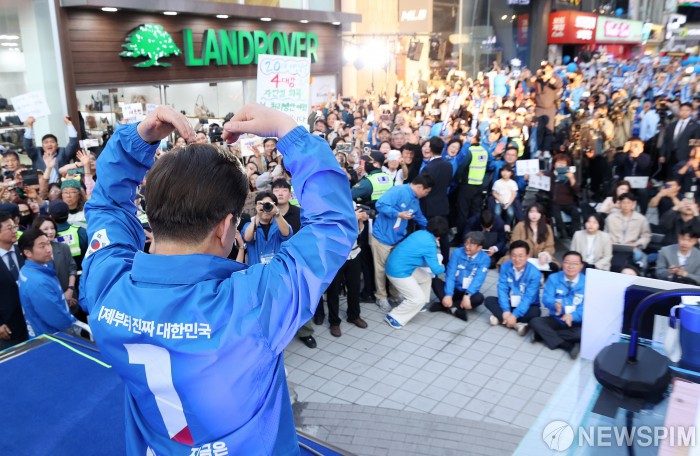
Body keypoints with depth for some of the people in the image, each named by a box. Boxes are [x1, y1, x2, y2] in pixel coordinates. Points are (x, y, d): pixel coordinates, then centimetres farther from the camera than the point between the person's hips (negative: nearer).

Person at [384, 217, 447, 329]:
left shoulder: (421, 233, 3)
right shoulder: (430, 244, -20)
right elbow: (435, 269, -13)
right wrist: (443, 268, 8)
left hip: (396, 265, 9)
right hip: (398, 272, -9)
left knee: (426, 276, 19)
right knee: (419, 298, -4)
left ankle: (419, 305, 30)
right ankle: (394, 317, 4)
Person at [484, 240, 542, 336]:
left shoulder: (534, 273, -21)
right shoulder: (505, 267, -11)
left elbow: (528, 298, -24)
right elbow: (502, 289, -14)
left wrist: (515, 315, -31)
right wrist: (506, 311, -25)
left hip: (525, 306, -3)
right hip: (509, 303, 3)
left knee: (534, 312, -34)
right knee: (489, 300, -19)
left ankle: (500, 318, -24)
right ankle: (517, 325, -28)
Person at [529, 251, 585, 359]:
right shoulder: (553, 278, 0)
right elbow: (546, 298, -10)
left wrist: (573, 316, -34)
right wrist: (555, 305, -35)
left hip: (576, 322, -2)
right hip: (556, 319, 2)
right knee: (534, 321, -24)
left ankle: (543, 334, -26)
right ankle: (568, 346, -29)